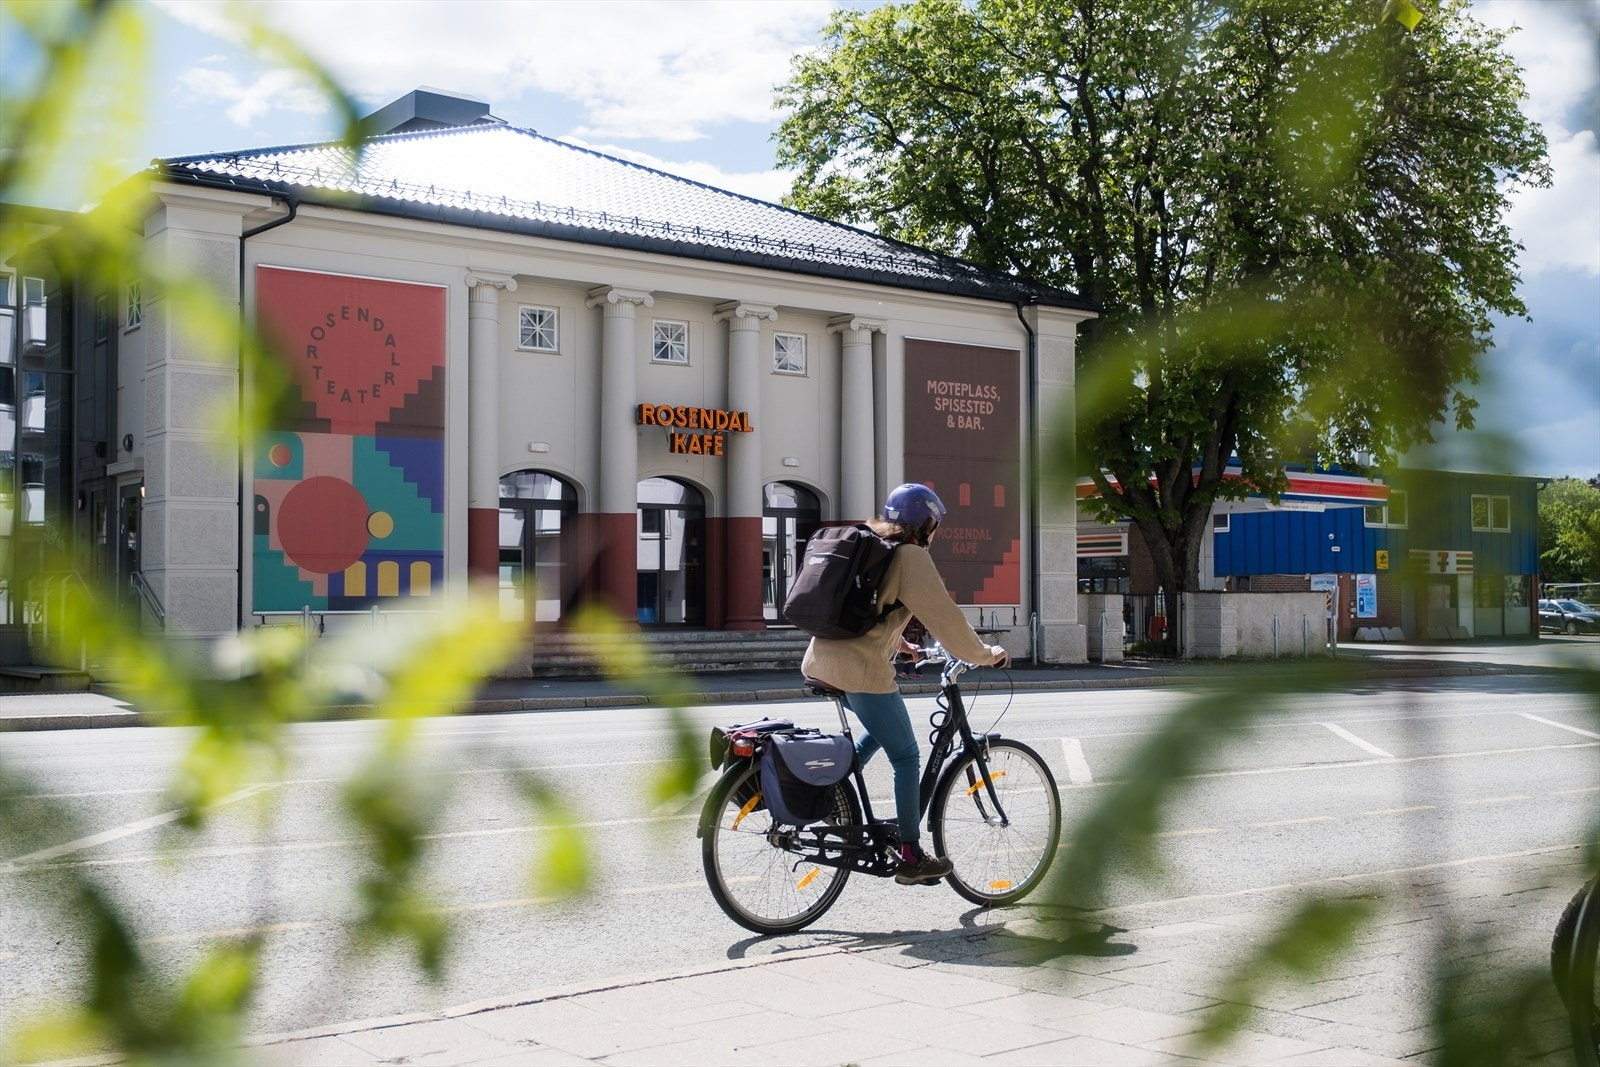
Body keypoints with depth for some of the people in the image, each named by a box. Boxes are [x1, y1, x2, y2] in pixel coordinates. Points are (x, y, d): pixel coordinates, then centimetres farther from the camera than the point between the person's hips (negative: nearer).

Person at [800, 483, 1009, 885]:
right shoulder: (911, 557, -6)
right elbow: (944, 618, -8)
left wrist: (899, 646, 40)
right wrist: (986, 655, 5)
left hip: (820, 661, 8)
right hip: (860, 670, -8)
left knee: (882, 730, 30)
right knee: (906, 758, 4)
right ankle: (911, 858, 7)